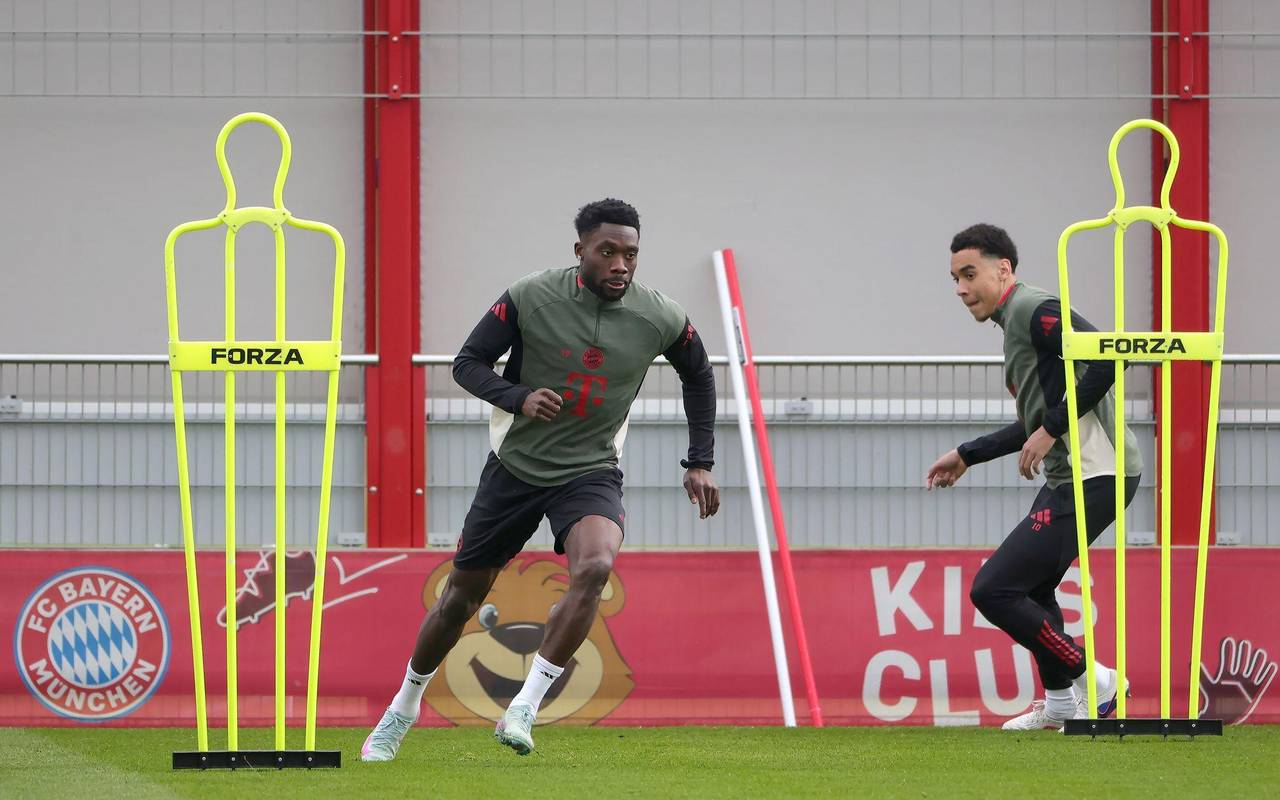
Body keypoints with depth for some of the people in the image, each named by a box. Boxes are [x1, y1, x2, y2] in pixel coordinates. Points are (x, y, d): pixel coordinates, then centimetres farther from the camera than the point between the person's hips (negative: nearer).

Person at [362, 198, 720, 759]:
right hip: (517, 464, 0)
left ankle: (523, 710, -25)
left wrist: (699, 463, 9)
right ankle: (403, 709, 32)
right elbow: (468, 363, -5)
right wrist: (519, 398, -24)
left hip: (591, 472, 0)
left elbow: (698, 376, 13)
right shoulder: (530, 299, -13)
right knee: (462, 594, 8)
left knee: (594, 568, -31)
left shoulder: (661, 319, -8)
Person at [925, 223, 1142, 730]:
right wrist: (967, 455, 32)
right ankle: (1060, 704, 36)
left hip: (1094, 477, -11)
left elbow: (1107, 358, -27)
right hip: (1069, 478, 11)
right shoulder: (1017, 320, 19)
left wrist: (1052, 429, -22)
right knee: (1030, 587, 26)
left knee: (992, 590, -12)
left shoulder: (1035, 311, -12)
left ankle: (1088, 680, -2)